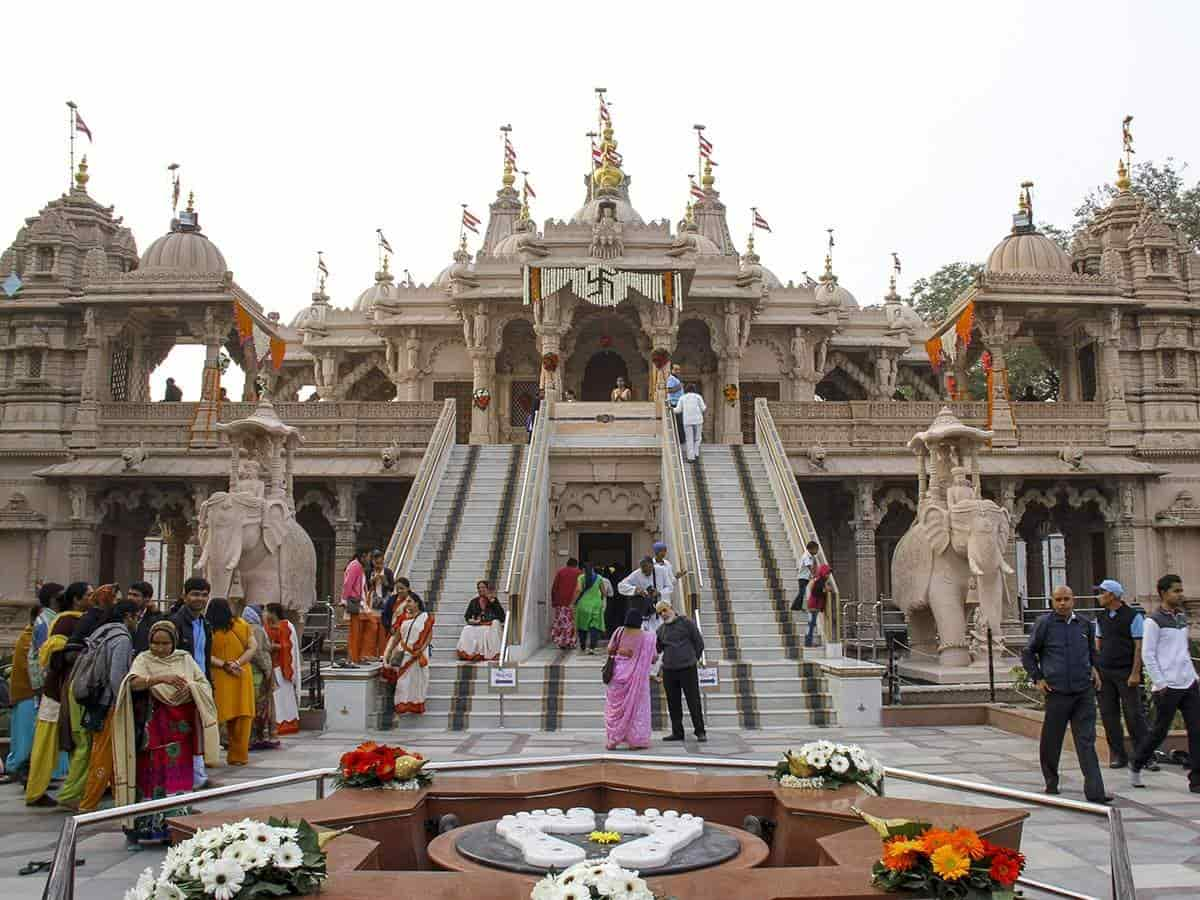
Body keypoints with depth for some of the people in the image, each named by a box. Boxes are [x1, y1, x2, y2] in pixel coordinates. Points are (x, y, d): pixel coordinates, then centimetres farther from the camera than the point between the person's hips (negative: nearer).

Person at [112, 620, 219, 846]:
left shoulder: (184, 659, 8)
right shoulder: (144, 660, 0)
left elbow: (205, 684, 7)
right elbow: (134, 682, -20)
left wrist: (190, 689, -14)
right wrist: (162, 678, -35)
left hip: (181, 728, 3)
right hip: (153, 730, -2)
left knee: (179, 777, 4)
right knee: (152, 776, -2)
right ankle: (149, 828, 7)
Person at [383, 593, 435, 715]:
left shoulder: (425, 617, -1)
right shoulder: (404, 617, 10)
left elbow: (429, 636, -5)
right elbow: (397, 635, 11)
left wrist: (422, 649, -18)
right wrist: (389, 651, 5)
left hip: (417, 653, -3)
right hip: (404, 653, 3)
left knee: (416, 680, 2)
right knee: (403, 679, 1)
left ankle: (416, 706, 10)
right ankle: (403, 705, 5)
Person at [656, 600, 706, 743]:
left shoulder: (686, 622, 0)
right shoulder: (661, 630, 12)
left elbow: (699, 642, 5)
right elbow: (656, 648, 19)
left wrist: (694, 659, 7)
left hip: (688, 668, -4)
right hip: (668, 670, 4)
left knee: (694, 701, -2)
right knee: (673, 703, 7)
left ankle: (700, 732, 5)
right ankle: (677, 732, 17)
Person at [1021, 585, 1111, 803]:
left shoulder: (1084, 624, 9)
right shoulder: (1045, 623, -2)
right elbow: (1028, 653, 6)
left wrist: (1094, 668, 12)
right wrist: (1037, 678, -1)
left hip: (1084, 692, 2)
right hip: (1057, 692, -2)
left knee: (1086, 741, -2)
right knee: (1051, 741, 7)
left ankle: (1095, 792, -4)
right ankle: (1051, 784, 25)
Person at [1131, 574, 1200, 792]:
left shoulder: (1182, 618, 13)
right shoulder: (1154, 621, -10)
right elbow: (1147, 656, -11)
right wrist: (1161, 684, -13)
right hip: (1167, 687, -7)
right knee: (1160, 731, 3)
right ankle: (1136, 765, 24)